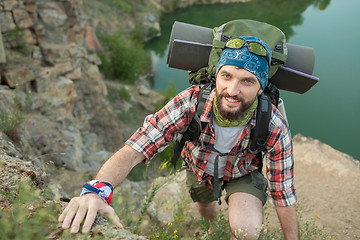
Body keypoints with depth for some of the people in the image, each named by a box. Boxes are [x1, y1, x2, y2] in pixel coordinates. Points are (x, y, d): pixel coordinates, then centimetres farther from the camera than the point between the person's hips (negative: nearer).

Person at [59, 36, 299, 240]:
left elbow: (284, 194, -23)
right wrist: (96, 189, -62)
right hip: (200, 166, 2)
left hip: (244, 173, -1)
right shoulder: (191, 103, -39)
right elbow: (133, 151, -44)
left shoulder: (275, 128, -37)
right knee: (207, 212, 30)